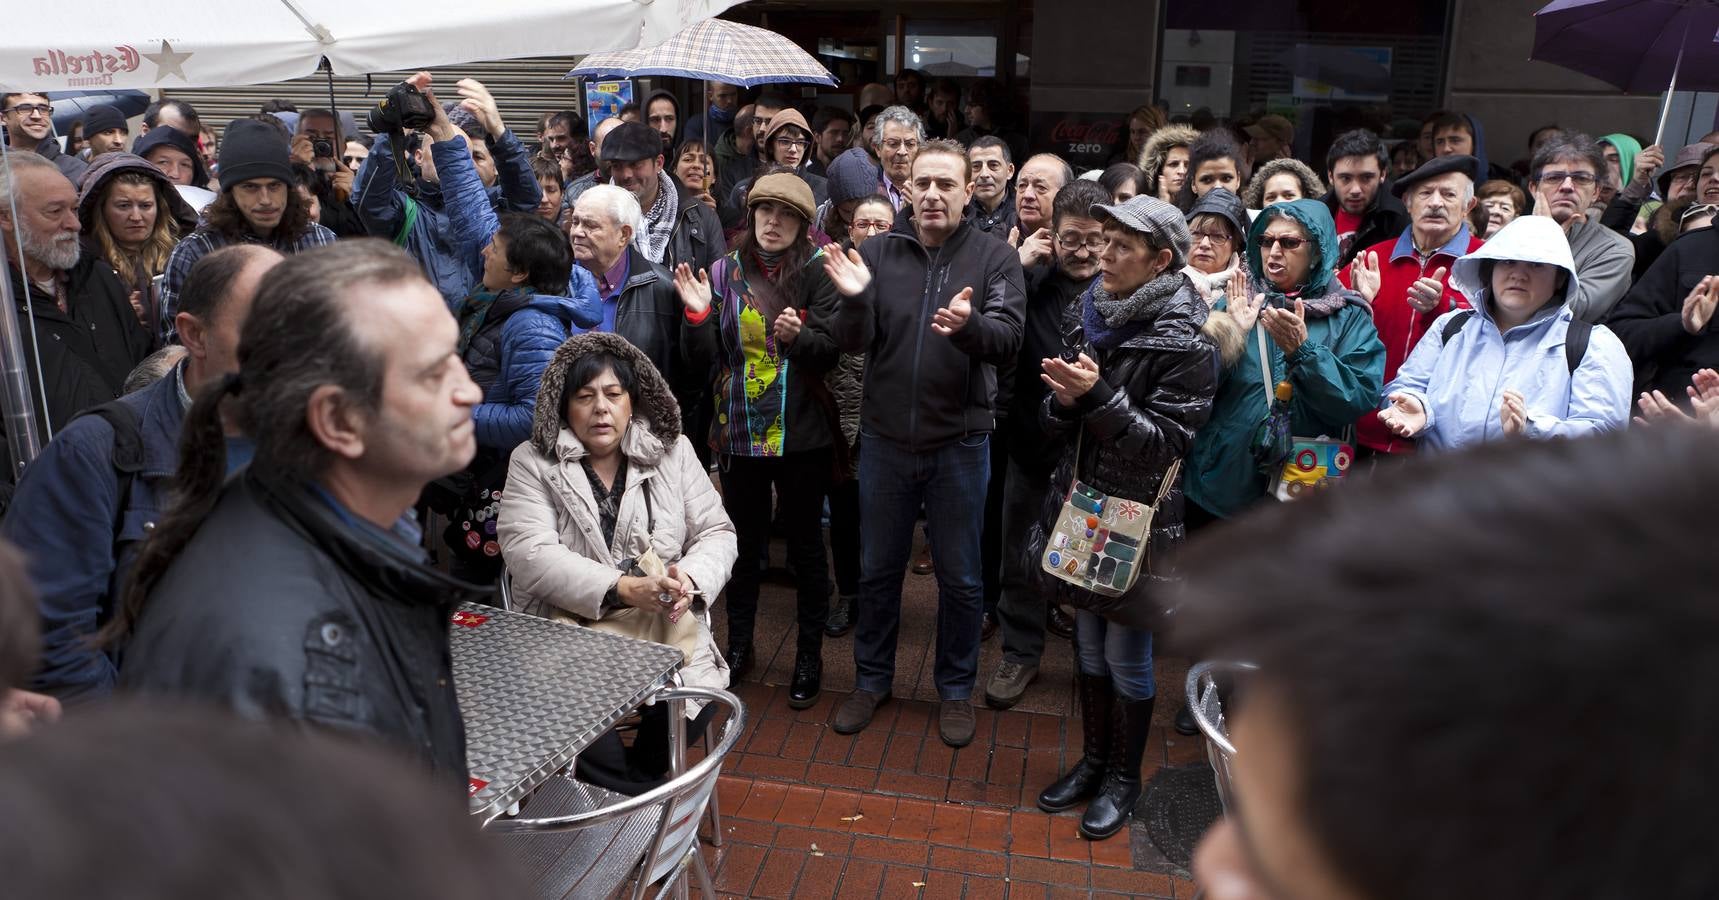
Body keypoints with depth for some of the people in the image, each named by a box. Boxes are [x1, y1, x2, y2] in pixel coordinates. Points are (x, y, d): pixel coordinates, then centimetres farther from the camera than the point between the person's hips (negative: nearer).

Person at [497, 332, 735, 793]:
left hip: (664, 621, 2)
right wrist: (623, 589, -23)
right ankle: (641, 796, -2)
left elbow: (716, 531, 8)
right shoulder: (532, 463, 1)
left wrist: (691, 578, -16)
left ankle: (636, 780, 5)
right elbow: (530, 556, -12)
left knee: (696, 699, -25)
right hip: (570, 622, -1)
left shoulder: (674, 451, 9)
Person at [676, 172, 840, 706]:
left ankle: (809, 656, 23)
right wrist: (698, 315, -15)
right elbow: (705, 360, 2)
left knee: (805, 544, 9)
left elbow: (831, 352, -10)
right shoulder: (725, 271, 3)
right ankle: (738, 646, 30)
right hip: (738, 431, 3)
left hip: (801, 435, -2)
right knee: (743, 542, 14)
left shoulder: (816, 273, -5)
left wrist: (798, 334, -29)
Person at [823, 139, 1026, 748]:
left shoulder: (995, 258, -3)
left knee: (961, 578, 12)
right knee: (878, 569, 16)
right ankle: (872, 679, 34)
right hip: (885, 439, 2)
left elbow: (1008, 339, -16)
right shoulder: (879, 253, 1)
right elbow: (852, 344, -5)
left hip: (960, 442, -1)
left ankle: (955, 688, 31)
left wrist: (970, 324, -37)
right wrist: (855, 299, -26)